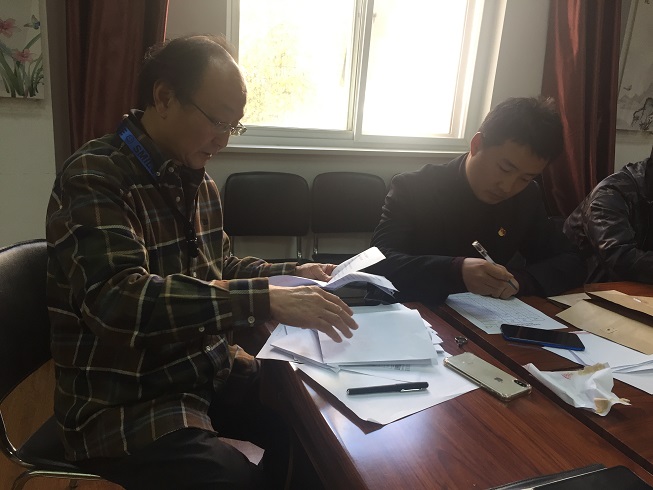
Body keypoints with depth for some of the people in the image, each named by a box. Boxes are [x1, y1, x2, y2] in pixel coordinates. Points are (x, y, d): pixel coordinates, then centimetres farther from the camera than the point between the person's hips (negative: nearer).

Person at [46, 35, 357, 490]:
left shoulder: (197, 179, 7)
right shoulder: (93, 179, -17)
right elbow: (118, 301, -31)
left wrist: (289, 274, 3)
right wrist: (265, 299, -37)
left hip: (207, 369, 7)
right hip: (126, 402, -6)